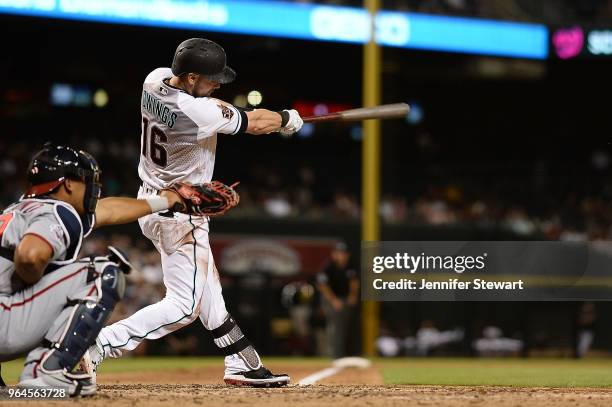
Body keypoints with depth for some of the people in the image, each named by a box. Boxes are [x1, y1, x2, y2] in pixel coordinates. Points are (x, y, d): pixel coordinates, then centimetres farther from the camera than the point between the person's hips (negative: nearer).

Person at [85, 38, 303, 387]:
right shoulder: (198, 114, -30)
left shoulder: (154, 80, -8)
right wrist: (286, 118, 7)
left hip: (151, 200, 10)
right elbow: (255, 123, -13)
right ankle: (97, 346, -15)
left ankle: (242, 364, 27)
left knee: (206, 288, 17)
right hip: (180, 213, -10)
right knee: (184, 305, -5)